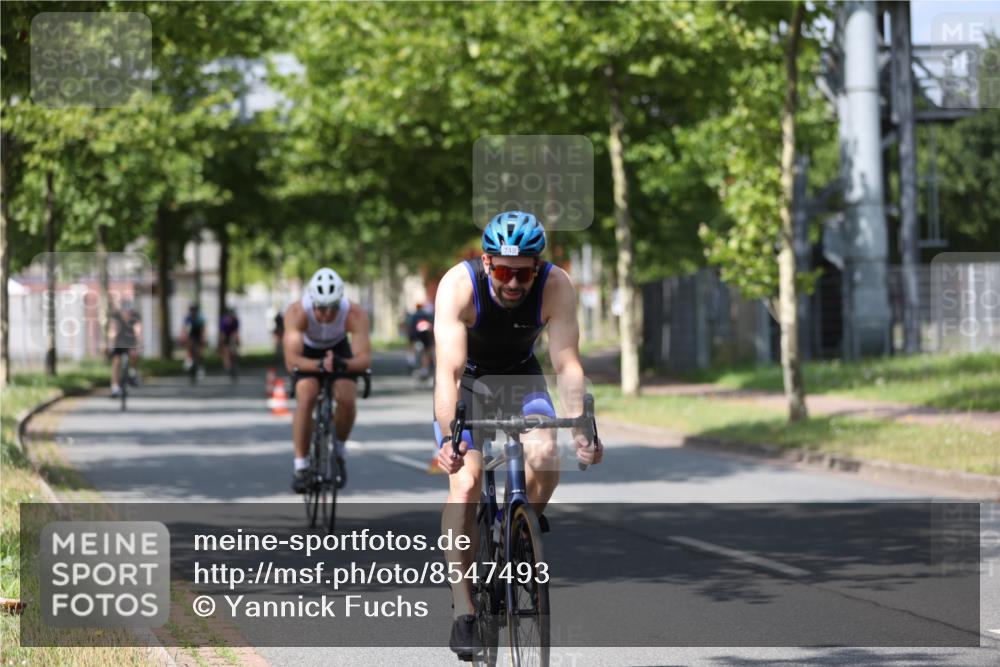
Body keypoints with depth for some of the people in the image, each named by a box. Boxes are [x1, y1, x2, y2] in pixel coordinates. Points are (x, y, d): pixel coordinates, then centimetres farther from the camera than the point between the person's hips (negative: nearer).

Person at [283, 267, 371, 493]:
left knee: (347, 398, -22)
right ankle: (301, 467, -13)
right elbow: (291, 361, -43)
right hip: (307, 353, -1)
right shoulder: (297, 313, -36)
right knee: (305, 398, -25)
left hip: (339, 351, 1)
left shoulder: (355, 314, -34)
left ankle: (338, 452, 5)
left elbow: (364, 358, -40)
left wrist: (343, 364, -61)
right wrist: (320, 365, -61)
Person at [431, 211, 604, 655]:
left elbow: (567, 364, -30)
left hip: (521, 376, 2)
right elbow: (448, 371, -39)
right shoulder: (459, 285, -32)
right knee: (465, 485, -20)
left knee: (544, 459, -26)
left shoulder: (556, 286, -27)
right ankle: (464, 611, -14)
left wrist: (582, 428, -44)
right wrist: (449, 437, -51)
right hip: (467, 379, -2)